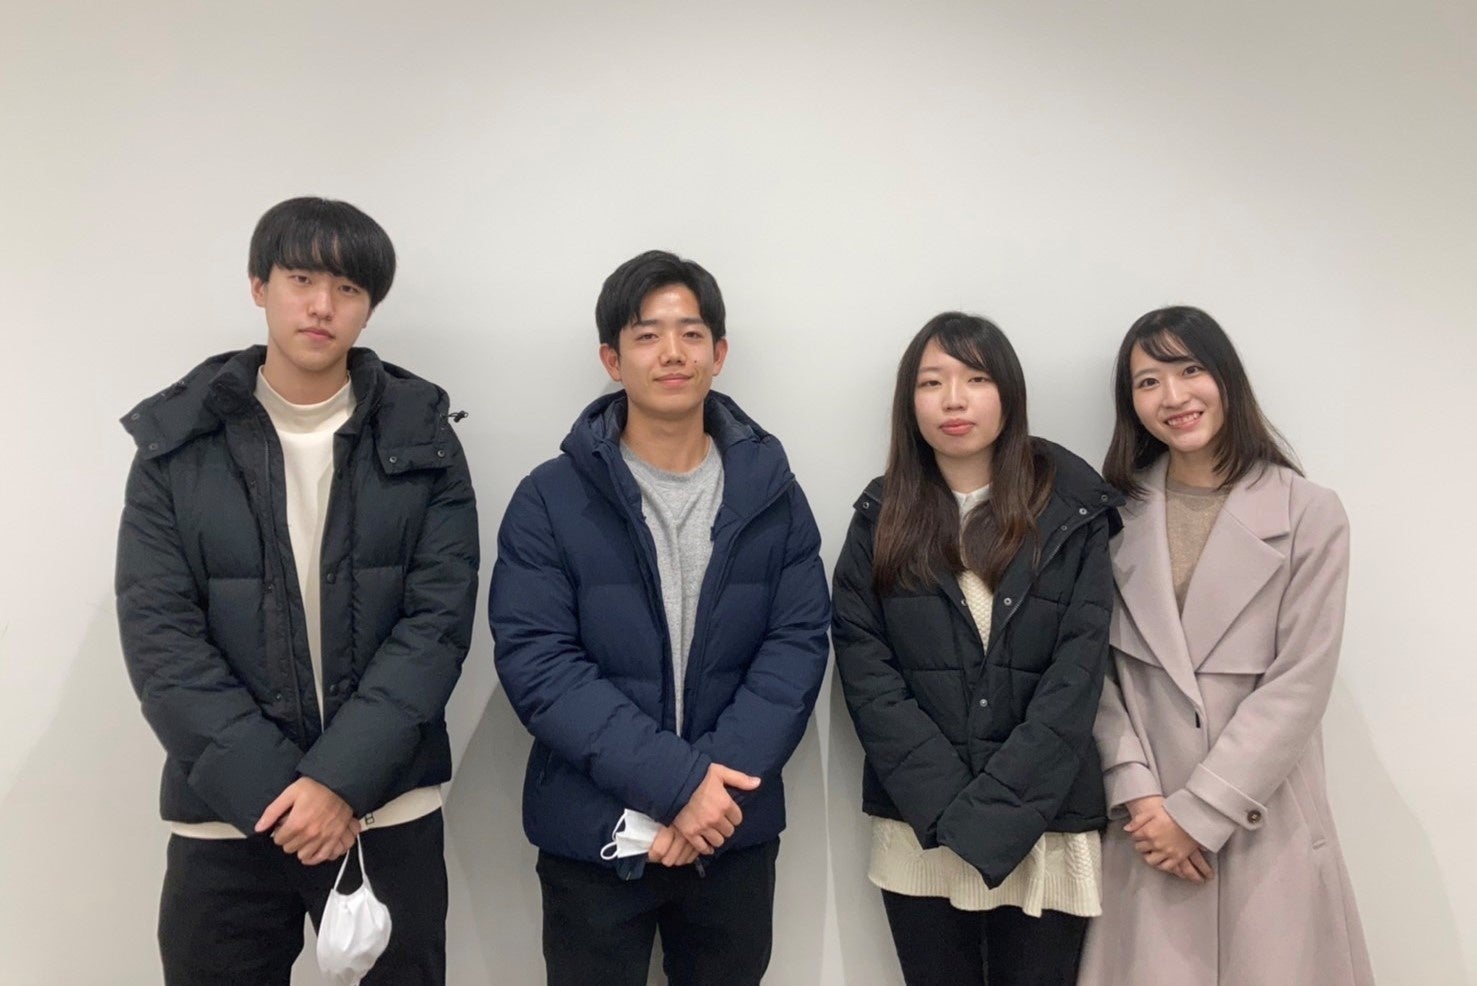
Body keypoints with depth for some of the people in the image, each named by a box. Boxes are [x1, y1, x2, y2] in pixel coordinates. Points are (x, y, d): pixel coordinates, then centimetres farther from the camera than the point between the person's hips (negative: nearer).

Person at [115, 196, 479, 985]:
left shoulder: (421, 440, 0)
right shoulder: (179, 442, 1)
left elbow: (439, 620, -6)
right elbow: (158, 635, -5)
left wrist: (341, 779, -16)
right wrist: (270, 787, -14)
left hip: (387, 810, 0)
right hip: (225, 814, 0)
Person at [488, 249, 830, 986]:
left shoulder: (772, 493, 1)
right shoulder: (550, 498, -6)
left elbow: (798, 646, -4)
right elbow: (535, 663, -13)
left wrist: (716, 778, -17)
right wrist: (675, 781, -20)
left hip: (733, 831, 2)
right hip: (593, 837, -2)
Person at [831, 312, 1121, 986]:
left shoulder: (1073, 511, 0)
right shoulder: (882, 518, 4)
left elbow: (1077, 674, -6)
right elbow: (865, 669, -3)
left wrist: (995, 812, -13)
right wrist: (949, 808, -13)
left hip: (1044, 827, -1)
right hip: (921, 831, 1)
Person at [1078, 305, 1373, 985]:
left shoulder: (1309, 514, -5)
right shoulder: (1116, 513, 2)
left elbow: (1300, 682, -8)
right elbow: (1096, 668, 1)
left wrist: (1201, 810, -10)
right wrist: (1138, 793, -10)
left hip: (1264, 817, -1)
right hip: (1148, 819, 2)